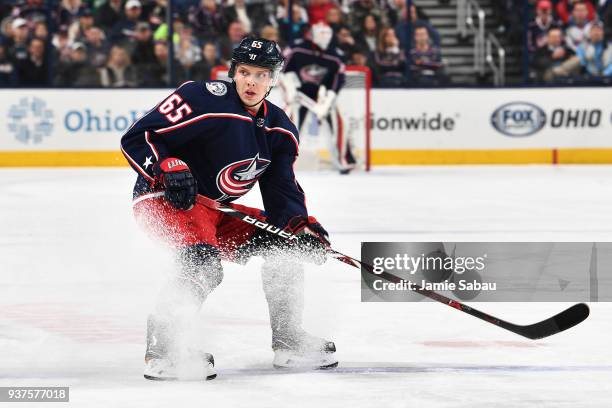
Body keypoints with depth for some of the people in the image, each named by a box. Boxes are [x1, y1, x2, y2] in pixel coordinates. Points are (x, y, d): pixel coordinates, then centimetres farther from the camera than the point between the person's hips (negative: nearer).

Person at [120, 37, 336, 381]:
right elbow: (137, 139, -20)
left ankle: (289, 341, 17)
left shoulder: (280, 130, 4)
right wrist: (168, 169, -34)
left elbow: (282, 191, 6)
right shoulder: (205, 100, -20)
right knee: (204, 263, -33)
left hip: (217, 210, 8)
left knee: (285, 244, 6)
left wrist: (303, 226, -11)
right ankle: (162, 351, -27)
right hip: (162, 198, -8)